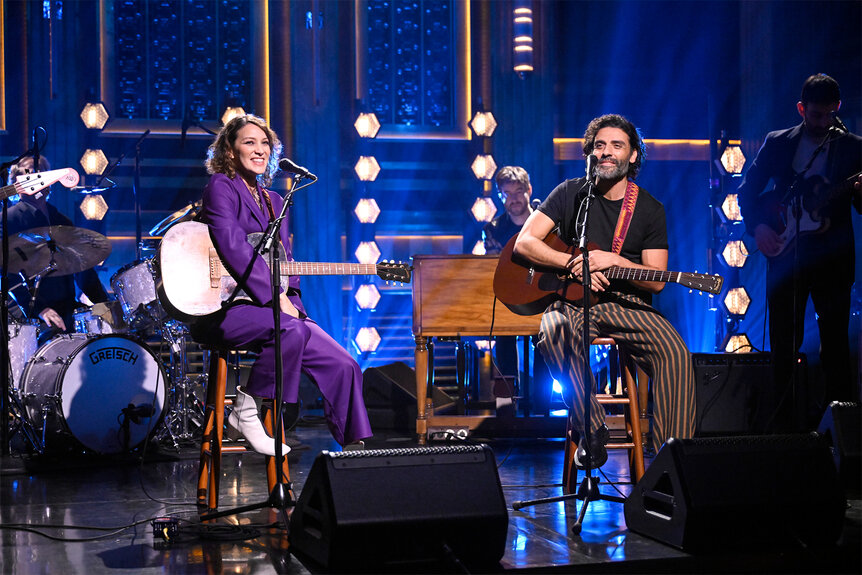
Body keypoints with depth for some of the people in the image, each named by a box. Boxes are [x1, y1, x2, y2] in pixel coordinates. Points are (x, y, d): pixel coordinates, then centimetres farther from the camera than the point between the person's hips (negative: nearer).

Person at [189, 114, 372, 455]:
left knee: (343, 366, -9)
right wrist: (275, 299, -20)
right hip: (222, 307, -7)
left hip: (274, 311, 7)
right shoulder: (221, 187, -2)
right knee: (290, 330, -36)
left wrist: (291, 301, -4)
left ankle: (355, 447, -1)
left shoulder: (273, 201, 21)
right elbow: (234, 248, -16)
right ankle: (246, 413, -17)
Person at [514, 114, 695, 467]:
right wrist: (575, 264, -14)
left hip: (627, 303, 1)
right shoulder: (571, 194, 5)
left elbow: (656, 281, 2)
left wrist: (614, 261, -15)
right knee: (554, 334, -37)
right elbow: (524, 242, -2)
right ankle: (592, 430, -22)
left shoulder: (649, 209, 6)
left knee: (676, 354, -27)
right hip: (573, 302, -1)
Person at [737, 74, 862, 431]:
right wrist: (758, 227, -5)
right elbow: (747, 189, 10)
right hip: (784, 251, 1)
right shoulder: (778, 143, 8)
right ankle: (784, 421, 10)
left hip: (832, 256, -1)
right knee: (784, 341, 3)